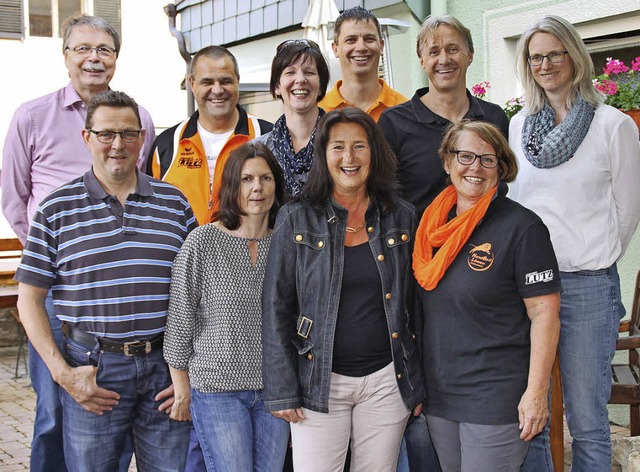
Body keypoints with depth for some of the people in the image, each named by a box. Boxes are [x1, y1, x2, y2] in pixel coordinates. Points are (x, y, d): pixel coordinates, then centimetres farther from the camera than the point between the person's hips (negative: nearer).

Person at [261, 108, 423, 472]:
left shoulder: (401, 218, 5)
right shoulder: (297, 219, -1)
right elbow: (276, 307, -1)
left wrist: (418, 383, 7)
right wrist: (282, 390, -6)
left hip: (386, 380, 2)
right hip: (319, 382, -2)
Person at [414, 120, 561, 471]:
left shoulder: (522, 227, -11)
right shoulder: (433, 224, 7)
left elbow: (544, 313, -13)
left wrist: (536, 393, -16)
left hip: (496, 399, -6)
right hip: (437, 394, 6)